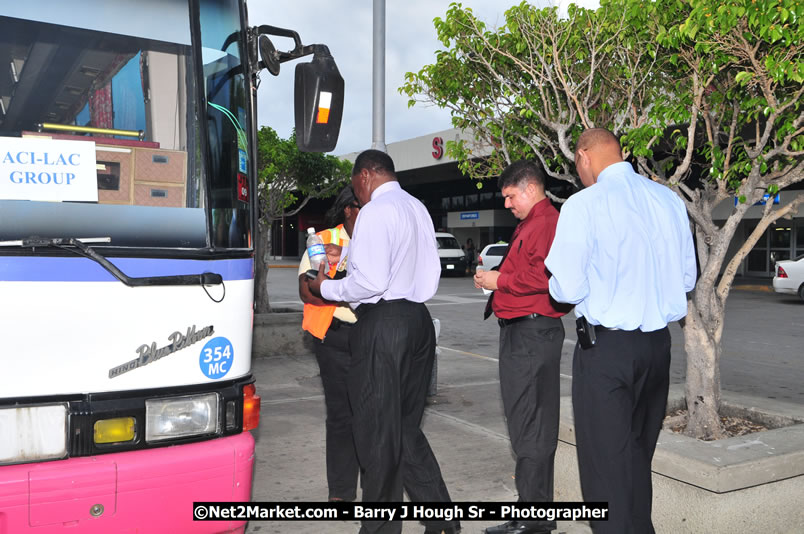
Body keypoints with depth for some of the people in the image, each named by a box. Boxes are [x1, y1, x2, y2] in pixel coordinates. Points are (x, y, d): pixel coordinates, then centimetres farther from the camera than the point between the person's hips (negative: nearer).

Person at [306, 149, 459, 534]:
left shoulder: (375, 211, -11)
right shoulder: (417, 208, 14)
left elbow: (371, 281, -18)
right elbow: (431, 272, 16)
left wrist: (326, 288, -4)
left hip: (383, 323, -9)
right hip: (418, 318, 9)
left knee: (376, 431, 3)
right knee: (406, 428, 16)